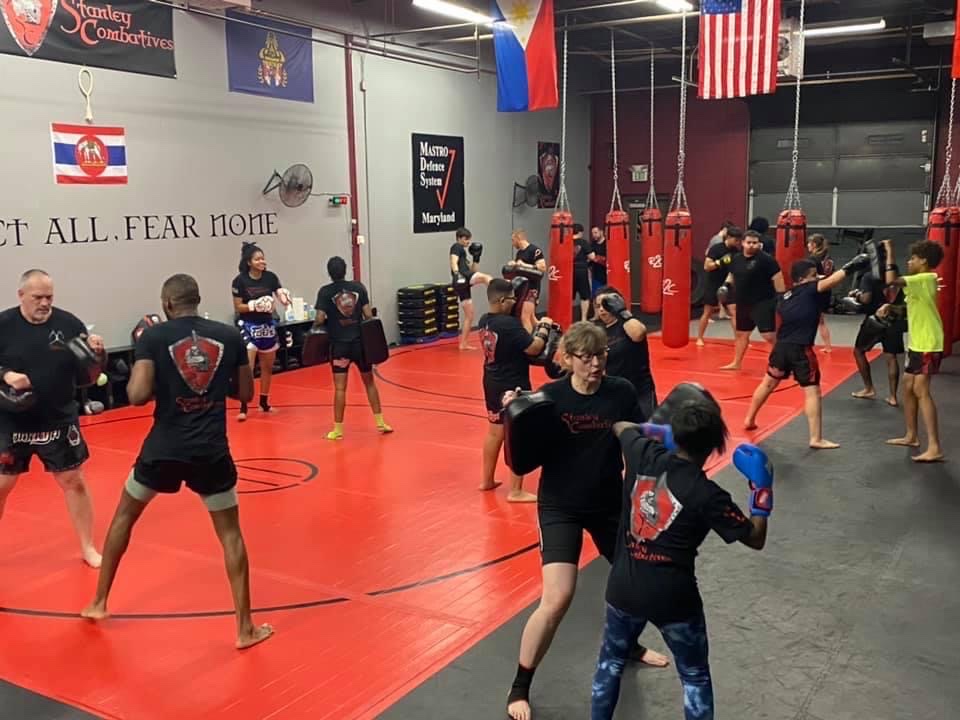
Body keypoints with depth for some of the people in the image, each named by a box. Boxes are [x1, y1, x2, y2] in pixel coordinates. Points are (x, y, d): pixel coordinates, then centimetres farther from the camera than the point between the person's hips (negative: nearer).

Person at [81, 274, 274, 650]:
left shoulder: (153, 336, -5)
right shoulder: (229, 335, 1)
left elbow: (137, 396, -12)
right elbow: (246, 393, 8)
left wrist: (140, 355, 6)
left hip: (164, 449, 0)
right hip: (212, 452, 1)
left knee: (124, 516, 25)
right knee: (230, 533, 12)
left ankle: (99, 602, 37)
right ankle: (246, 628, 11)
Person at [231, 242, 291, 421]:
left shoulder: (271, 277, -2)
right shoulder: (240, 280, -12)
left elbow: (281, 297, -4)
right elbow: (238, 307, -9)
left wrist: (285, 299, -26)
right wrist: (254, 305, -24)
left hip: (267, 325, 5)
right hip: (248, 326, -5)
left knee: (268, 367, 15)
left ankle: (264, 402, 30)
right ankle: (243, 407, -7)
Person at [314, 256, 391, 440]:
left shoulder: (325, 291, -5)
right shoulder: (358, 287, 1)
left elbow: (320, 319, -11)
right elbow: (368, 315, -3)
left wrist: (314, 330, 9)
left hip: (339, 344, -2)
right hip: (360, 342, 2)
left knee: (340, 387, 1)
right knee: (369, 382, 16)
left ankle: (338, 429, 3)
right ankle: (380, 422, 19)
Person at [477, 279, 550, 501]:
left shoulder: (485, 321, 2)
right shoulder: (509, 324, -24)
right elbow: (534, 348, -21)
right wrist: (545, 327, -7)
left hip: (493, 383, 9)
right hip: (513, 386, -9)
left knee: (495, 431, 22)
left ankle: (487, 480, 35)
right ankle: (516, 491, 6)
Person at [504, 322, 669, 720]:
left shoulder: (622, 392, -9)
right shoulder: (550, 396, -15)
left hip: (610, 503, 4)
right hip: (560, 507, -4)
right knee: (557, 599, -14)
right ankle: (519, 688, 7)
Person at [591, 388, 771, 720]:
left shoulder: (644, 454, -6)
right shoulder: (707, 494, -16)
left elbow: (620, 426, 17)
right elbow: (756, 539, -5)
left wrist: (659, 430, 26)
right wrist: (762, 488, -1)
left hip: (623, 588, 4)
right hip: (673, 598, -3)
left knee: (611, 661, 26)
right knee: (695, 677, 18)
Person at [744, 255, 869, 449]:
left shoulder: (786, 296, 10)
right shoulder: (809, 290, -9)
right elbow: (830, 281, -22)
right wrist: (852, 266, -22)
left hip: (781, 346, 7)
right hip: (800, 349, -7)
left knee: (769, 382, 24)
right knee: (812, 392, -2)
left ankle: (749, 420, 36)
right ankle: (816, 439, -5)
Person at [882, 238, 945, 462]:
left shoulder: (926, 279, -17)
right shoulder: (920, 281, 14)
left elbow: (891, 281, -29)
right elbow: (911, 308, 20)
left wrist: (889, 253, -20)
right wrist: (889, 307, 1)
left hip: (928, 345, -11)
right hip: (916, 344, 11)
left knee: (921, 391, -16)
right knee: (908, 388, 16)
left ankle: (934, 448, -19)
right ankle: (911, 436, 29)